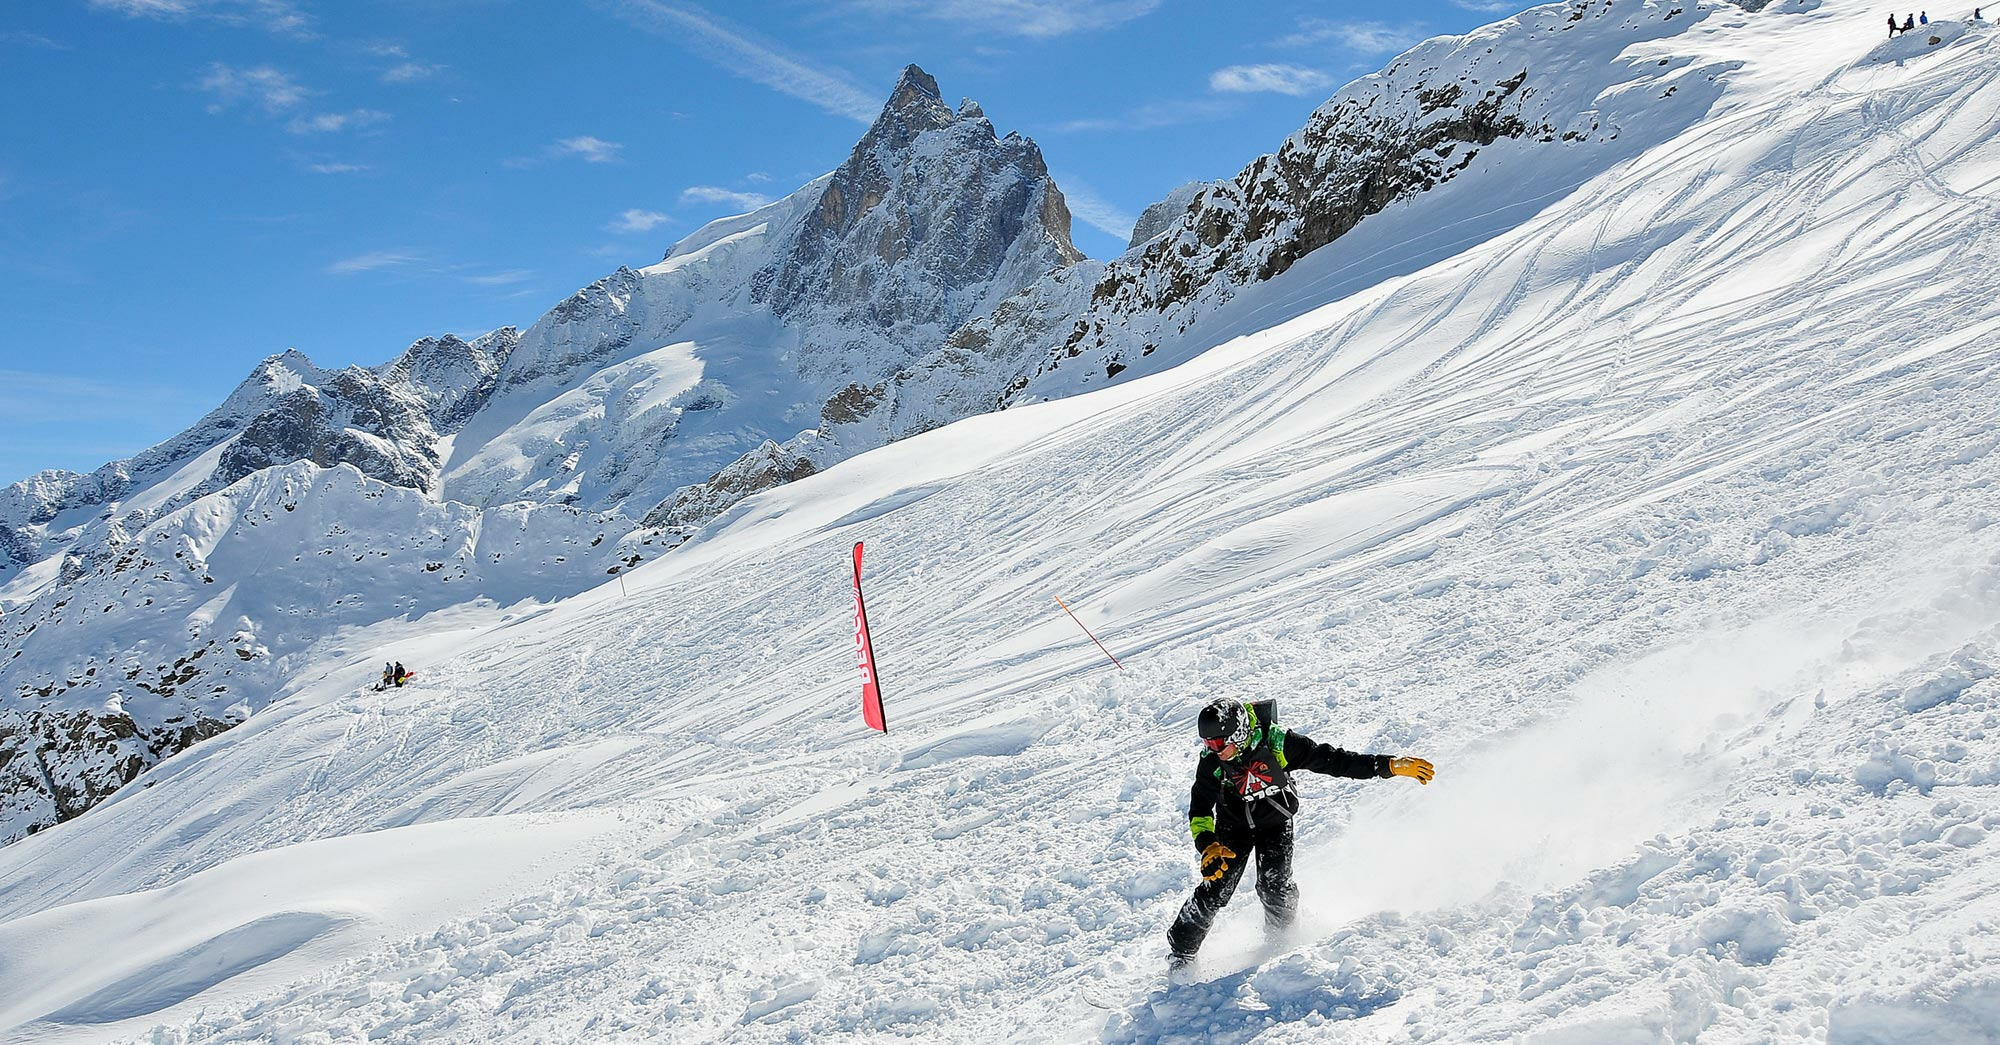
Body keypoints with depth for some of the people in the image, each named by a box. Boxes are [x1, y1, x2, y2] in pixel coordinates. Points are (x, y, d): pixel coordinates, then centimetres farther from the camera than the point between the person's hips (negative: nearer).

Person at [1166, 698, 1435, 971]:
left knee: (1274, 885, -19)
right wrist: (1207, 846, -40)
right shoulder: (1211, 763, -23)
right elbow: (1199, 810, -20)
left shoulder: (1276, 742, -30)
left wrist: (1391, 765, -30)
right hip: (1233, 823, 1)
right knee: (1214, 890, -7)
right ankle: (1180, 951, 11)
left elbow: (1330, 759, -27)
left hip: (1275, 821, -1)